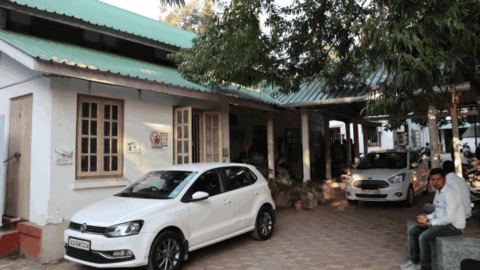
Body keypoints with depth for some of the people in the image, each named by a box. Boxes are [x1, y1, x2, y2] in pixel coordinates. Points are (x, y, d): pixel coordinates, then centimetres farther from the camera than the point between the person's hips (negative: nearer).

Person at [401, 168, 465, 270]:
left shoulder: (450, 194, -21)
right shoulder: (439, 191, 10)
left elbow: (449, 218, -25)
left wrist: (429, 223, -18)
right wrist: (426, 217, 2)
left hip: (453, 226, -10)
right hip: (442, 221, 10)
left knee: (424, 237, -28)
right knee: (412, 231, 1)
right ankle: (415, 262, 11)